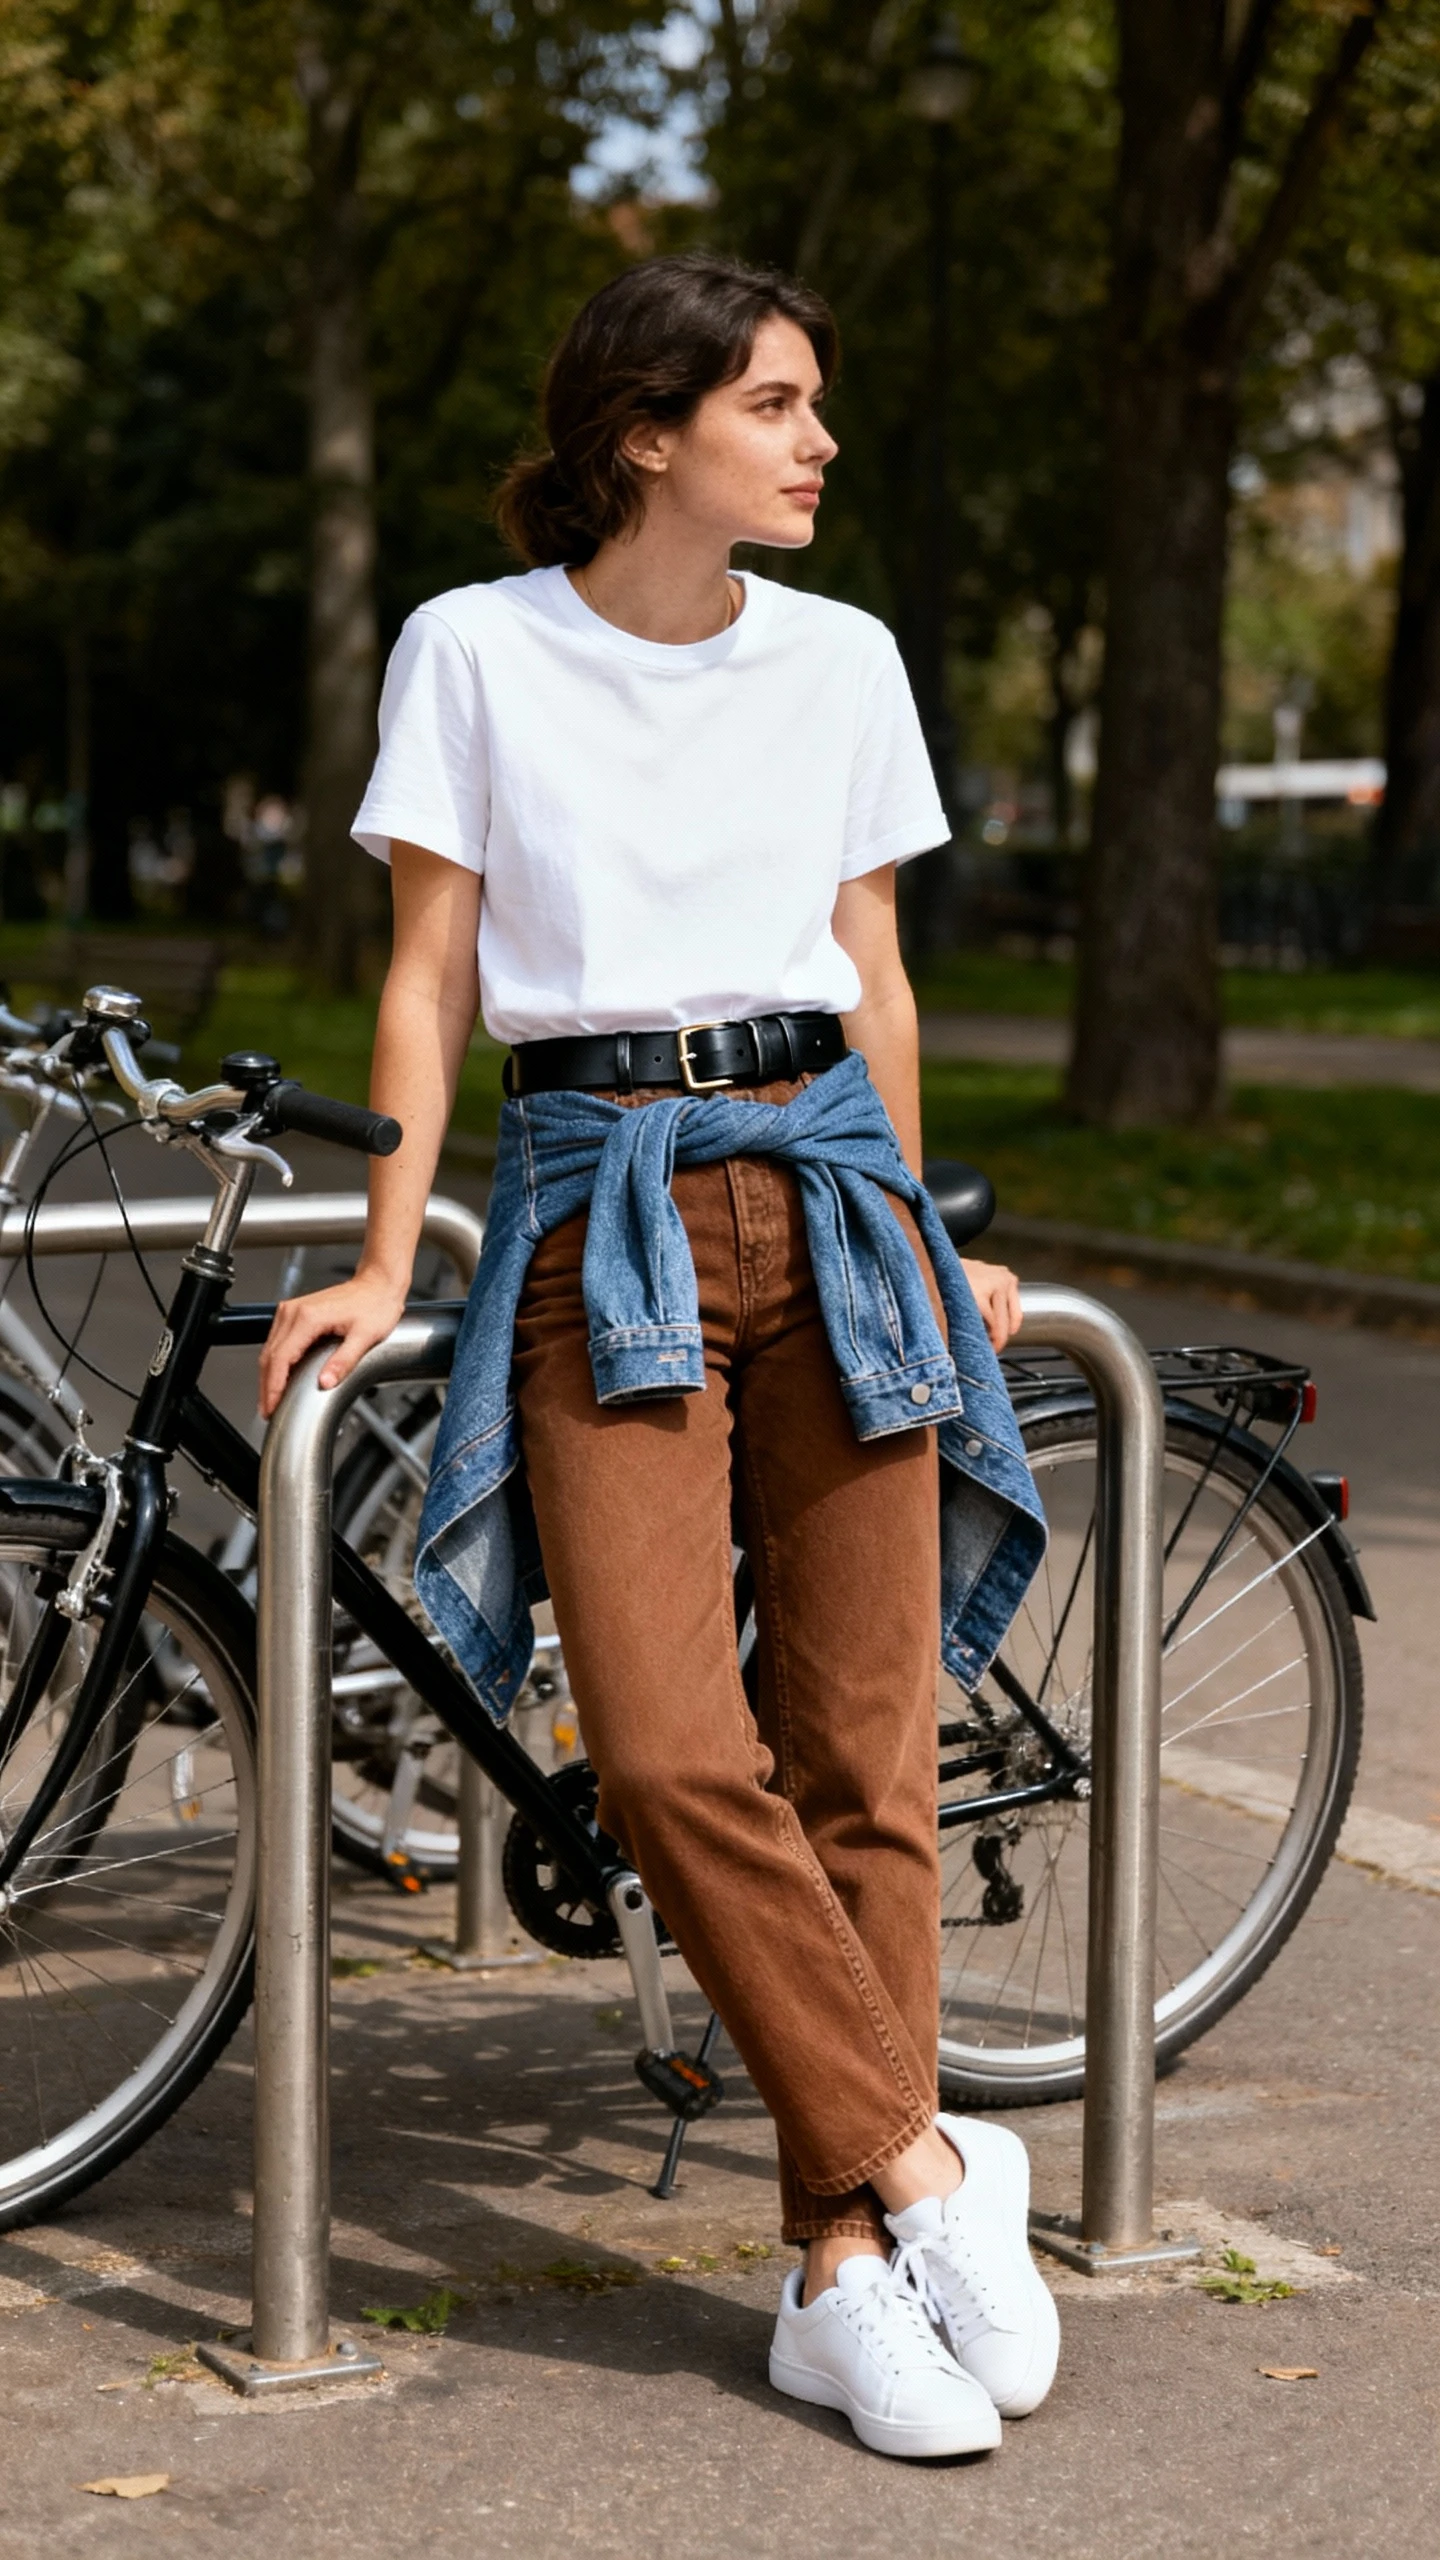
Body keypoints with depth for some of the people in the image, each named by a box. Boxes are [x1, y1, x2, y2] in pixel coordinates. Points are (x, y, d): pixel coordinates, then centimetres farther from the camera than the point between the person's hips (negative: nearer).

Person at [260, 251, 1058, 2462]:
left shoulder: (842, 660, 10)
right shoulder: (477, 650, 3)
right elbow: (431, 974, 3)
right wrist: (386, 1264, -2)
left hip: (822, 1183, 2)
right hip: (598, 1209, -2)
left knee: (858, 1755, -2)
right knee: (670, 1754, -16)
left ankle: (846, 2275, 4)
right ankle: (925, 2163, -3)